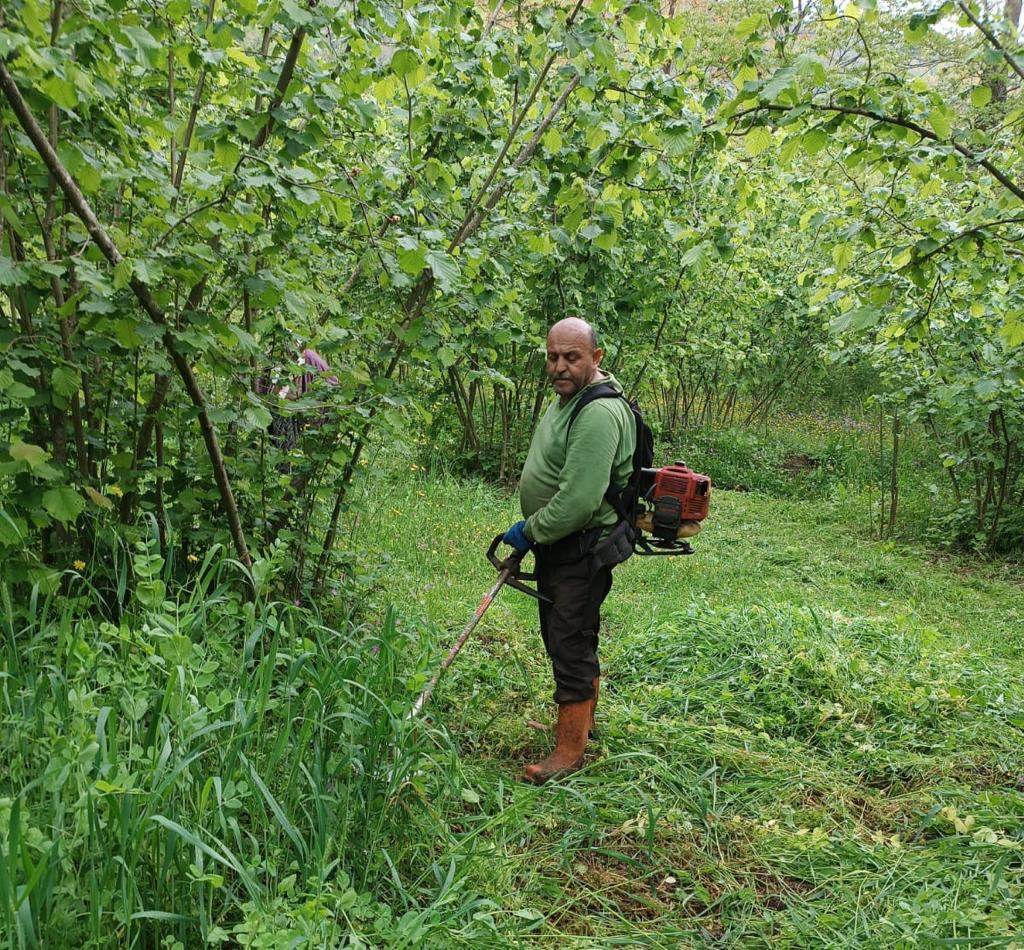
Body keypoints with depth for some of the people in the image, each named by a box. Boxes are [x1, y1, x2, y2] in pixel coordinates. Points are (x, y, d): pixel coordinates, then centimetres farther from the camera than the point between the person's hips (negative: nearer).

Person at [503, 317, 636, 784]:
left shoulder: (599, 413, -25)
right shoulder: (566, 397, 11)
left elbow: (578, 500, -30)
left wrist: (530, 532, -16)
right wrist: (531, 527, 18)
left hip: (583, 547, -11)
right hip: (556, 542, 11)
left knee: (571, 644, -3)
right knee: (561, 635, 21)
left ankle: (570, 749, 9)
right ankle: (584, 718, 39)